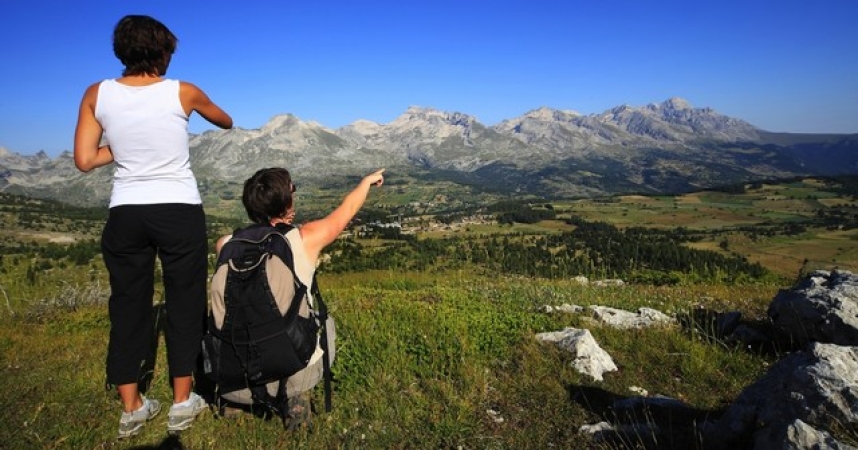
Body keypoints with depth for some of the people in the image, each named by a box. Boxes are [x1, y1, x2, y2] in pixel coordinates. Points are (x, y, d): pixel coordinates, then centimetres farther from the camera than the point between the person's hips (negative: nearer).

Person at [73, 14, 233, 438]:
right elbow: (225, 121, 18)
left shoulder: (97, 95, 0)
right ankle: (182, 402, 19)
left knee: (128, 306, 13)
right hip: (181, 212, -2)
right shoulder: (183, 93, -3)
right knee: (184, 302, 9)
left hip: (126, 213, 2)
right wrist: (226, 121, 41)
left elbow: (84, 160, 0)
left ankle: (131, 407, 22)